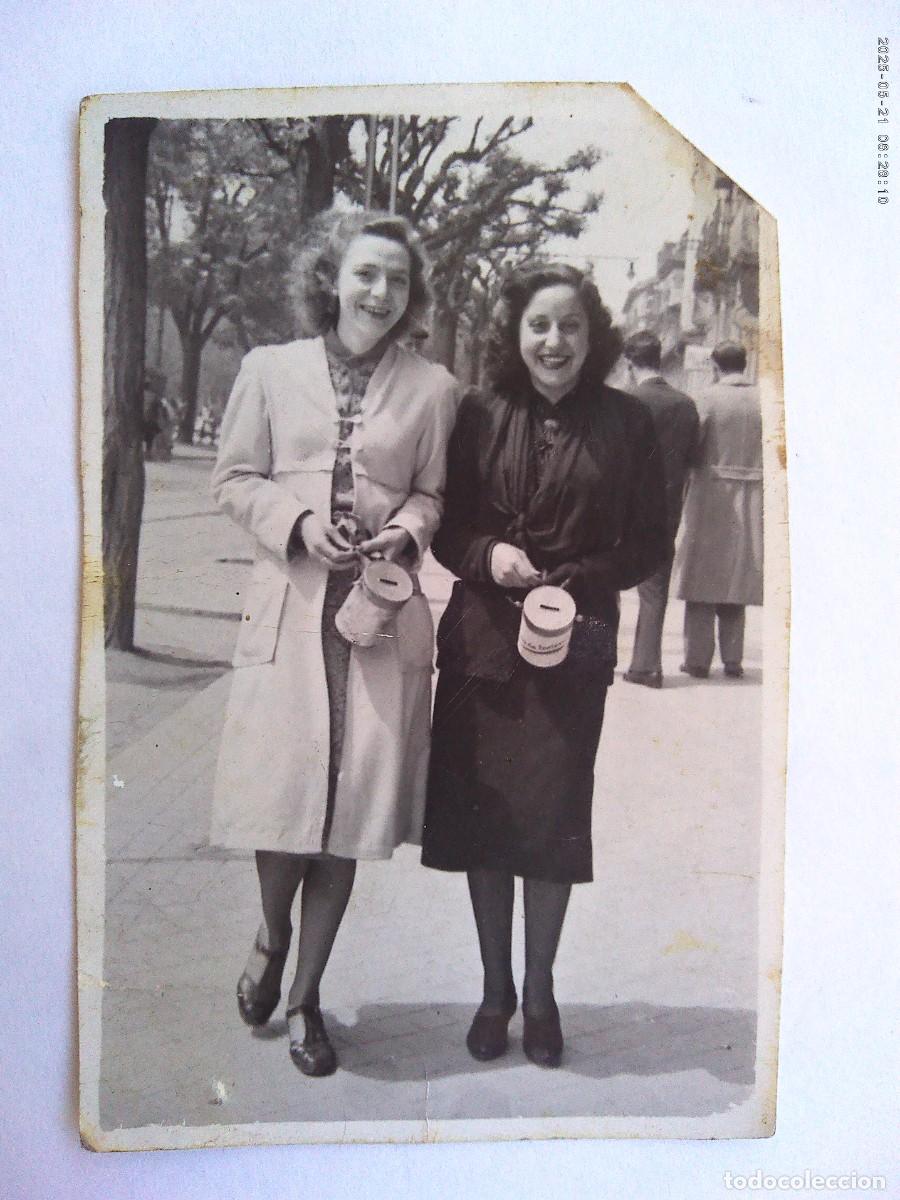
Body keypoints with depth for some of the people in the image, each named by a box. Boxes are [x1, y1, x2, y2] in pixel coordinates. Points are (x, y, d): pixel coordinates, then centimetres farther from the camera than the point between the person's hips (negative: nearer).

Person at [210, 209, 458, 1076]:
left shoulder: (432, 387, 6)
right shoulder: (270, 369, 5)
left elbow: (433, 491, 13)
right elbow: (233, 478, 8)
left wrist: (407, 532, -8)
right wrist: (297, 520, -10)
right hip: (288, 606, 0)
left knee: (349, 807, 4)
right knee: (279, 790, -1)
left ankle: (305, 994, 24)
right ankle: (272, 935, 35)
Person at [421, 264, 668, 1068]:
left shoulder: (626, 423, 1)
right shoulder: (480, 416, 3)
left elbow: (650, 543, 4)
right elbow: (446, 526, 7)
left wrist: (579, 580, -11)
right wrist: (487, 555, -13)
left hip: (573, 644, -1)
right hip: (482, 640, 1)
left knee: (555, 816, 4)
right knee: (482, 814, 7)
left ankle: (540, 990, 27)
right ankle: (495, 990, 27)